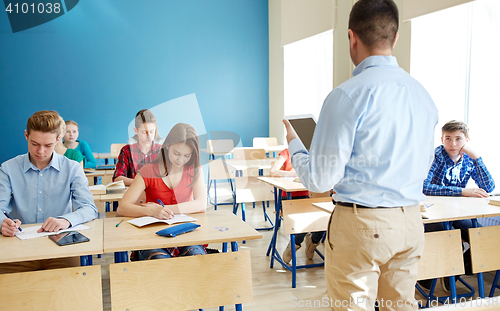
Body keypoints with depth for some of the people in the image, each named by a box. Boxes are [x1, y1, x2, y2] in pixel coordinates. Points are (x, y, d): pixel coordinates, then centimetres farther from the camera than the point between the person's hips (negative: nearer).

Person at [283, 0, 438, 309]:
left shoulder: (348, 95, -16)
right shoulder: (423, 95, 6)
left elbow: (320, 179, -14)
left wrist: (293, 143, 3)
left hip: (360, 225, -7)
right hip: (411, 224, 7)